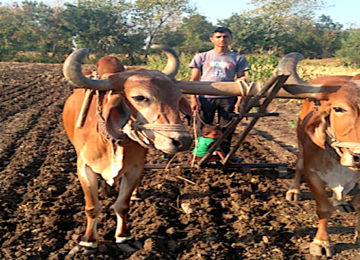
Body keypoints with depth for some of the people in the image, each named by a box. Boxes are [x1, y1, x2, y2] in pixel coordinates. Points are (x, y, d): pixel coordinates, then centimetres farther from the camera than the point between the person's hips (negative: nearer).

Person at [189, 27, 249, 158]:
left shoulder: (238, 59, 8)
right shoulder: (201, 57, 9)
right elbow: (194, 80, 7)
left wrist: (239, 101, -2)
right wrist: (193, 98, -4)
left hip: (228, 99, 0)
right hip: (205, 97, 0)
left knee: (226, 129, 2)